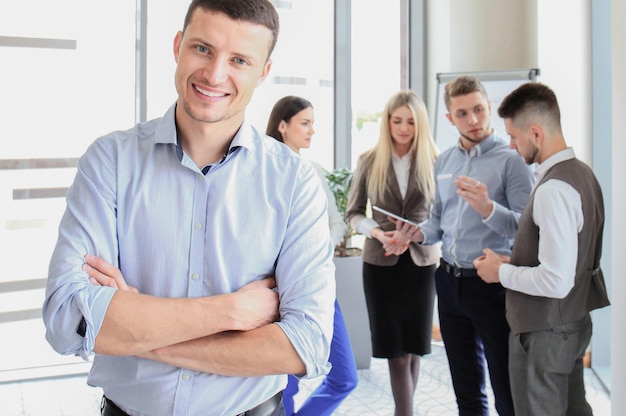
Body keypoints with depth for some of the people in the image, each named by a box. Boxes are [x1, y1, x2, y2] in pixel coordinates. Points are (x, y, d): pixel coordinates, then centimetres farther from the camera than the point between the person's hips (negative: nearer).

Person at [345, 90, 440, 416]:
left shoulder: (433, 162, -1)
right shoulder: (369, 161, 1)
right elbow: (353, 212, 4)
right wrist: (376, 231, -15)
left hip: (420, 261, 1)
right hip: (380, 262, 0)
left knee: (413, 347, 9)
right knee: (396, 350, 1)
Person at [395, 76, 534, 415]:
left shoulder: (510, 160, -10)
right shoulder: (443, 162, 10)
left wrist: (487, 208, -33)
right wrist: (421, 233, -3)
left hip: (492, 285, -6)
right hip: (450, 282, 6)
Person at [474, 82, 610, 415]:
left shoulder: (553, 190, -26)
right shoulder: (581, 173, 4)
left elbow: (556, 281, -29)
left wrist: (501, 271, -14)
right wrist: (512, 262, 9)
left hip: (544, 332, -9)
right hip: (573, 322, 9)